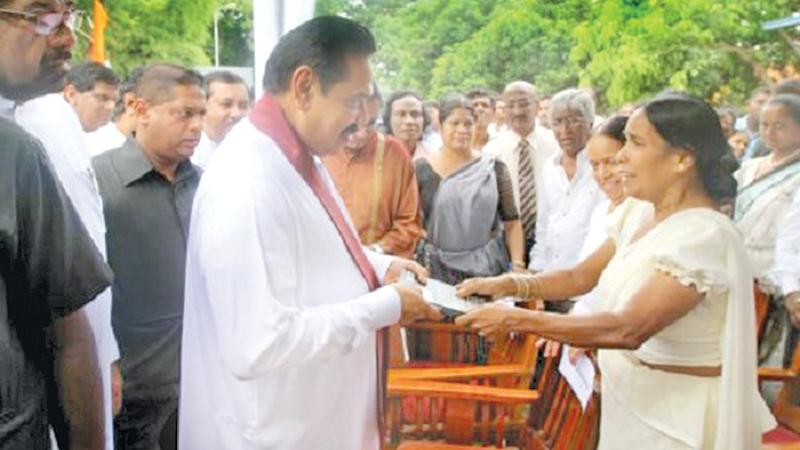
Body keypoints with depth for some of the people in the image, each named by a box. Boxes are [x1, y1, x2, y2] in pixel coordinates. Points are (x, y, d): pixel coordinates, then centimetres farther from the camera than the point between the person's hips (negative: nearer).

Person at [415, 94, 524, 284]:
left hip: (488, 268, 1)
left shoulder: (494, 168, 4)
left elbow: (512, 222, 5)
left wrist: (518, 266, -5)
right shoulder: (421, 170, 1)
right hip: (438, 269, -1)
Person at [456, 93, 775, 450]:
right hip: (628, 398, 7)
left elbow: (629, 330, -33)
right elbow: (582, 277, 8)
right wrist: (508, 284, -8)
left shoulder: (704, 235, -25)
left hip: (678, 412, -7)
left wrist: (516, 319, -33)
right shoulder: (639, 211, 0)